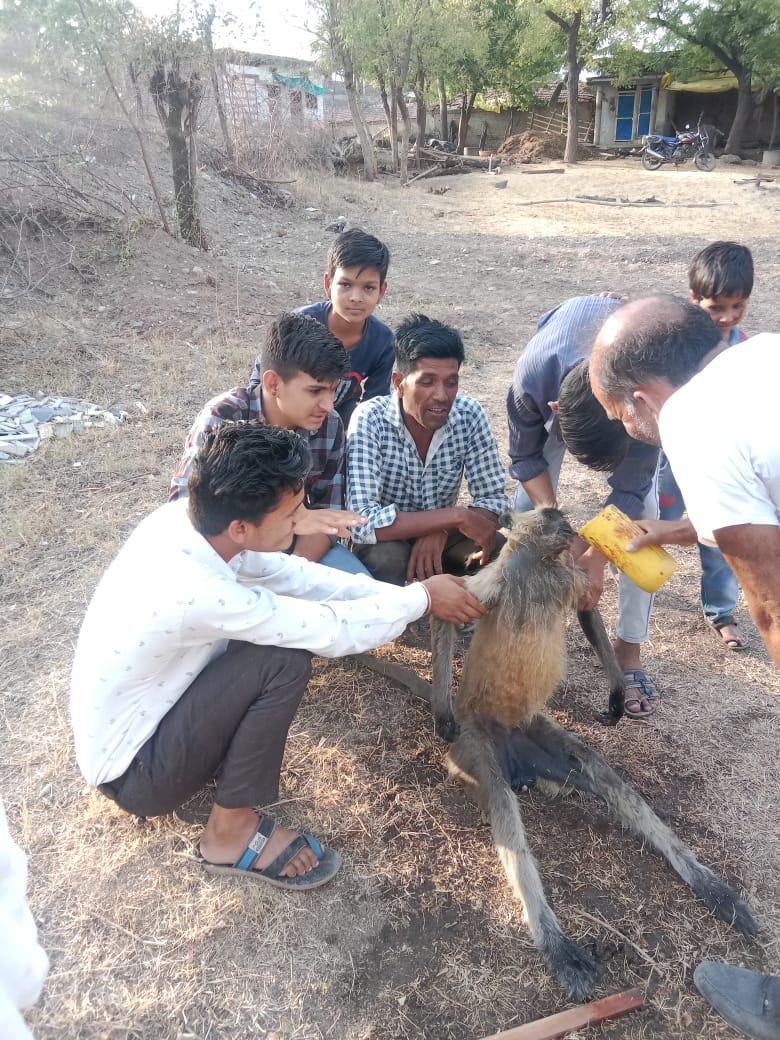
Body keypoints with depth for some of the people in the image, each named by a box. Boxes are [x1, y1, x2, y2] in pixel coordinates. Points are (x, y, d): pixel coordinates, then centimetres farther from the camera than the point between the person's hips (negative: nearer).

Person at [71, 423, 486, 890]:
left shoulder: (186, 517, -14)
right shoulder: (197, 592, -37)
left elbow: (292, 574, -3)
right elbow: (332, 631, -27)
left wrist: (403, 593, -7)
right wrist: (422, 598, -13)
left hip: (141, 710, 7)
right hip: (134, 774, -7)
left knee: (282, 627, 1)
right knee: (285, 659, -24)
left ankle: (226, 749, 11)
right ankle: (231, 831, -6)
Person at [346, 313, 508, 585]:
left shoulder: (469, 415, -16)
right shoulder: (370, 419, -26)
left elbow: (493, 499, -10)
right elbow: (362, 522, -35)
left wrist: (441, 530, -29)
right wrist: (458, 516, -34)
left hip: (441, 536, 4)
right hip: (386, 542, -3)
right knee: (387, 557, -35)